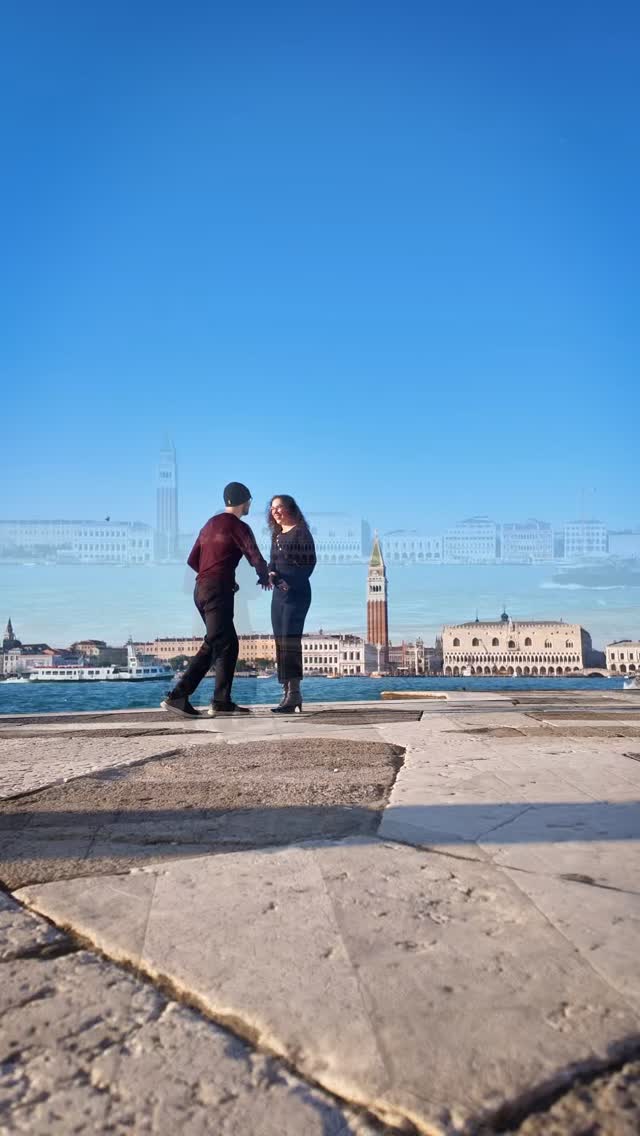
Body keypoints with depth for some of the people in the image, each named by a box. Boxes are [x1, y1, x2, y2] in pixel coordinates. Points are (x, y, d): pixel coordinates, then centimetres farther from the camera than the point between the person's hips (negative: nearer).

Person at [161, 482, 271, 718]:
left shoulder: (210, 524, 19)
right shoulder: (238, 527, -5)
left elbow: (192, 560, 19)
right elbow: (257, 559, -13)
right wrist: (265, 578, 8)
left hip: (201, 589, 9)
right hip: (219, 591, -9)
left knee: (227, 644, 13)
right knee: (220, 645, -6)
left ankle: (222, 702, 8)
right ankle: (177, 697, -9)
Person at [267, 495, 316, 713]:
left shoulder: (301, 531, -4)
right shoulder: (276, 535, 18)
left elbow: (310, 561, -10)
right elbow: (272, 563, 15)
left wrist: (293, 581, -19)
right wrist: (271, 574, -8)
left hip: (297, 592, -8)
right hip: (279, 593, 8)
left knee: (290, 640, -15)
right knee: (281, 642, 5)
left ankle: (294, 693, -16)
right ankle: (289, 692, 9)